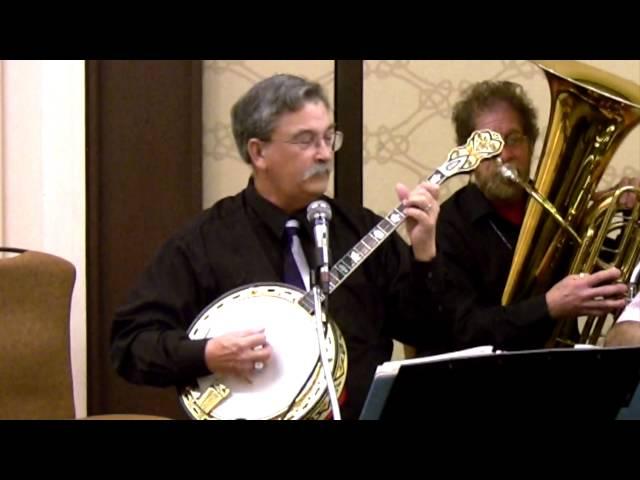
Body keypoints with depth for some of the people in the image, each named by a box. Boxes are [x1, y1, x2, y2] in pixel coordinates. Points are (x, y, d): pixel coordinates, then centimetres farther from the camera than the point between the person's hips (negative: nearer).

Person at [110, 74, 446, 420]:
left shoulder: (362, 230, 10)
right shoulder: (204, 242, 0)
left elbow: (426, 332, 10)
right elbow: (130, 341, -1)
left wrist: (423, 253, -4)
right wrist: (207, 356, -15)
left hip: (366, 412, 3)